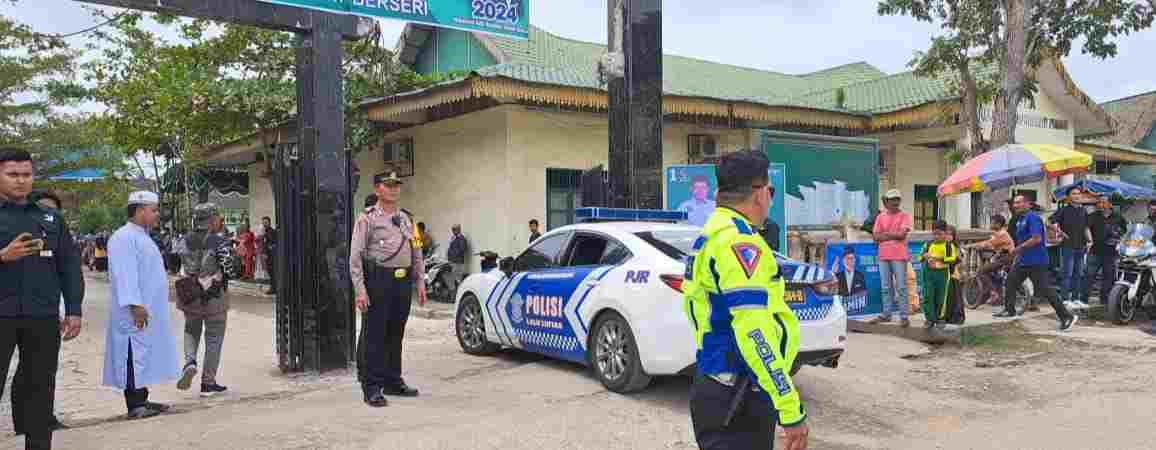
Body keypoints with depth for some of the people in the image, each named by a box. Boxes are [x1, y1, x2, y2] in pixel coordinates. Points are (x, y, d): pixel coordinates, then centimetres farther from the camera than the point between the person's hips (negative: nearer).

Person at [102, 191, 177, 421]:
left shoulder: (142, 237, 19)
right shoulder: (124, 238, -13)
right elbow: (125, 274, -21)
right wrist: (135, 305, -26)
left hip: (149, 311, 10)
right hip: (136, 313, -10)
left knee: (145, 354, 13)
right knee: (135, 355, -6)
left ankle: (141, 400, 21)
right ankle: (134, 405, -3)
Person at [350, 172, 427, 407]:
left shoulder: (406, 219, 16)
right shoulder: (367, 218, -2)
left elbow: (417, 253, 19)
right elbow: (355, 256, -8)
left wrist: (420, 283, 11)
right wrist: (360, 289, -15)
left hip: (404, 281, 6)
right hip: (378, 281, -6)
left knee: (396, 335, 13)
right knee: (374, 336, -2)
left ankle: (392, 381, 25)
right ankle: (372, 387, 4)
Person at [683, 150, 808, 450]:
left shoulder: (712, 235, 16)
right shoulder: (739, 240, -17)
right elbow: (753, 331, -26)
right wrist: (791, 409, -23)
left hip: (721, 391, 10)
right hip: (737, 402, -10)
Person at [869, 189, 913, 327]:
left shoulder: (904, 216, 0)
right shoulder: (880, 217, 12)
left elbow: (901, 234, -12)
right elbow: (876, 237, 4)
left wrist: (885, 234, -2)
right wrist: (894, 235, -6)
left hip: (899, 256, -4)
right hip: (883, 256, 4)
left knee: (901, 287, -4)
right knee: (886, 287, 10)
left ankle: (903, 317, -2)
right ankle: (886, 314, 18)